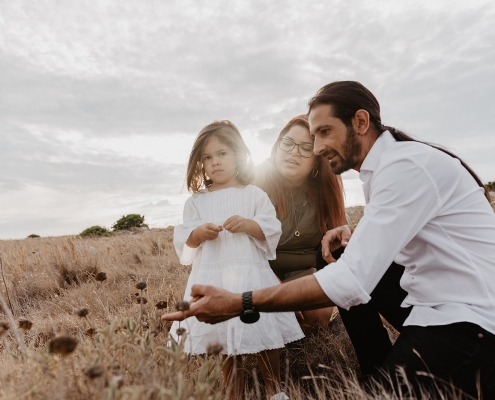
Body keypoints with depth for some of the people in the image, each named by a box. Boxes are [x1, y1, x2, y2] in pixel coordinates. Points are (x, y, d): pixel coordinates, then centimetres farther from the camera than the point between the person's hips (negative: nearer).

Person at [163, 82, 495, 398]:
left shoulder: (405, 164, -22)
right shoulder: (388, 164, 8)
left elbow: (353, 281, -29)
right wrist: (357, 237, -2)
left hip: (468, 322, -9)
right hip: (442, 300, 9)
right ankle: (379, 372, 14)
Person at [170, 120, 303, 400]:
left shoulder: (254, 195, 3)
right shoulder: (196, 201, 8)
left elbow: (272, 231, -3)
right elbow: (183, 240, 3)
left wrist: (247, 225, -20)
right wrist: (199, 233, -18)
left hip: (251, 276, -1)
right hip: (214, 279, 2)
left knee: (264, 335, 8)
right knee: (225, 342, 9)